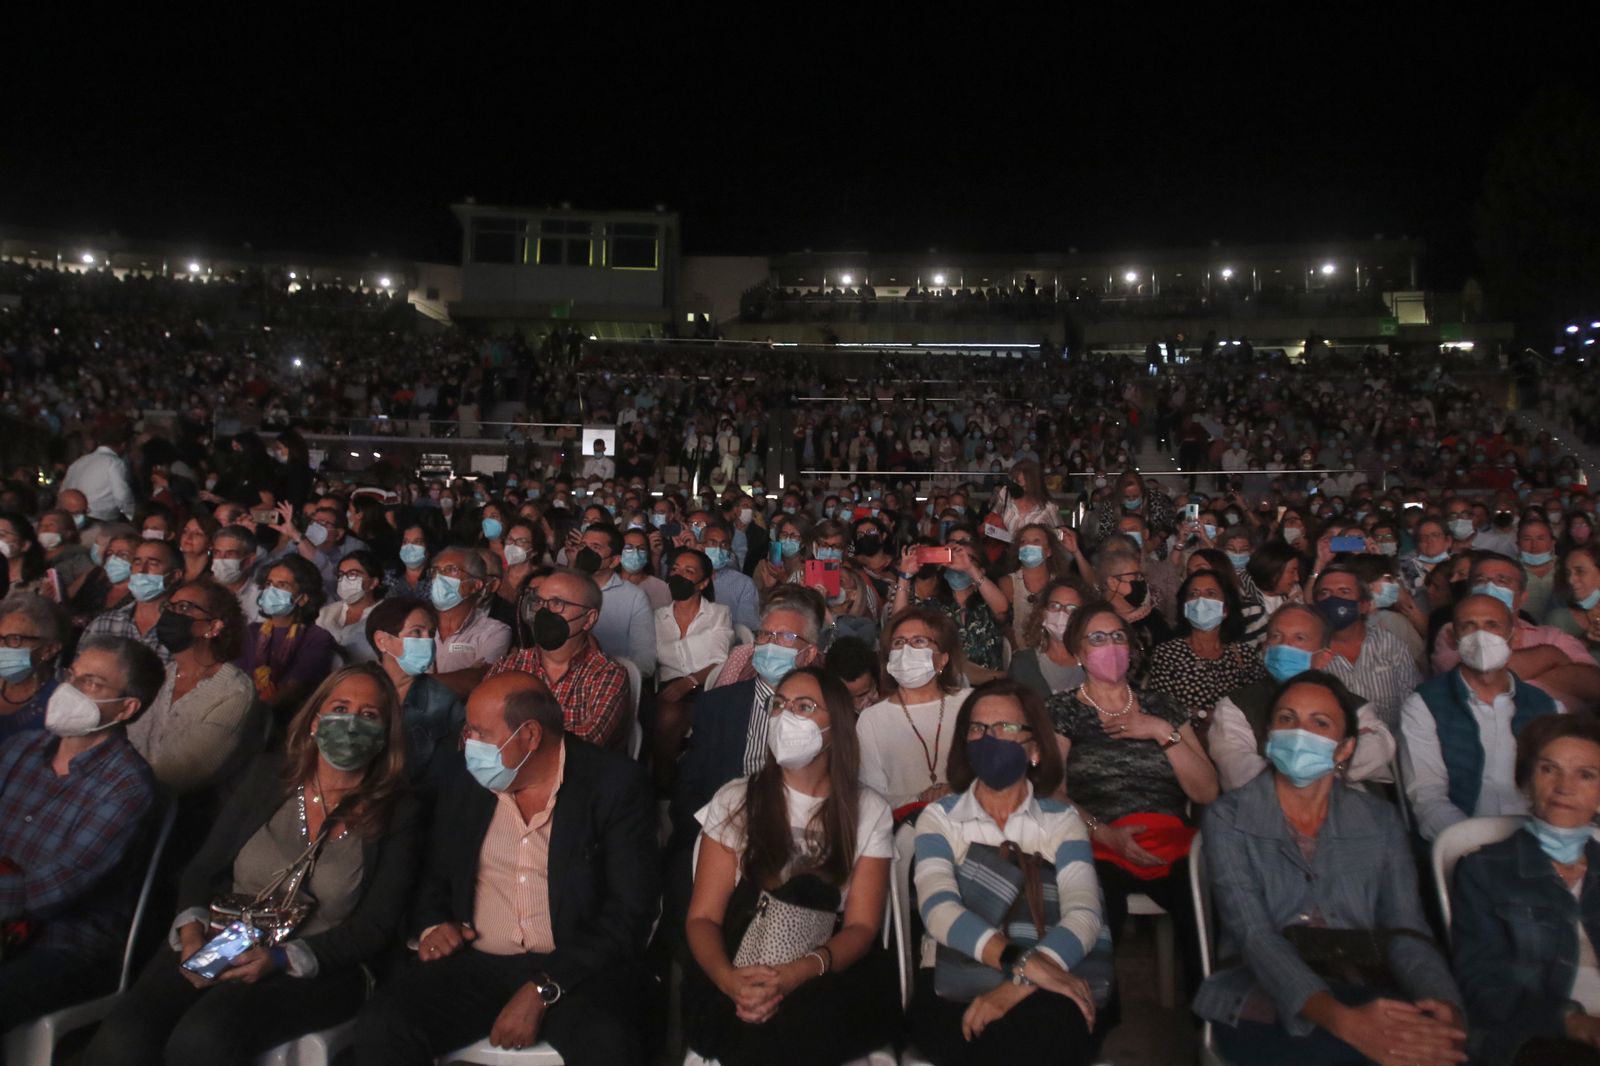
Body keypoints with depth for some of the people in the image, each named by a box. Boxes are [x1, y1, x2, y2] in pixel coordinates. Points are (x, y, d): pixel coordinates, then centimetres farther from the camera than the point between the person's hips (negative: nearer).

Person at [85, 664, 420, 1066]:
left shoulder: (397, 814, -2)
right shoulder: (270, 774, 8)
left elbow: (374, 926, -4)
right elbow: (203, 866, 12)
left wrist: (281, 958, -17)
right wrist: (192, 929, -8)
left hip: (315, 970, -3)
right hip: (218, 944, 3)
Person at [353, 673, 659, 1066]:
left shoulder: (614, 782, -7)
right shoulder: (461, 778, 8)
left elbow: (632, 909, -11)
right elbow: (433, 874, 20)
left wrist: (542, 991, -18)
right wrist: (431, 925, -1)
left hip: (576, 968, -4)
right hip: (474, 964, 4)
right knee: (380, 1027, -21)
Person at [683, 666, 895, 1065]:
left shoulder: (869, 810, 5)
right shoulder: (734, 800, 5)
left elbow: (862, 926, -3)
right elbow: (703, 917, -1)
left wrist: (799, 973, -24)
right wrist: (729, 979, -24)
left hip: (830, 976, 0)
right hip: (741, 973, 0)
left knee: (793, 1023, -30)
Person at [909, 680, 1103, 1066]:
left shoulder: (1062, 820, 10)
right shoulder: (939, 817, 8)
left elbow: (1083, 914, -8)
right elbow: (937, 909, -11)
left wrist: (1021, 982, -27)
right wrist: (1025, 964, -28)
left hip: (1041, 995, 1)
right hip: (951, 992, -1)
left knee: (1058, 1024, -34)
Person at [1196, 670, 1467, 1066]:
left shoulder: (1380, 820, 12)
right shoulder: (1229, 818, 0)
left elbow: (1405, 930, 0)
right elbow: (1255, 934, -14)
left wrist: (1444, 1004, -23)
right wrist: (1341, 1019, -32)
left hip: (1367, 1000, 4)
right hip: (1265, 1007, -4)